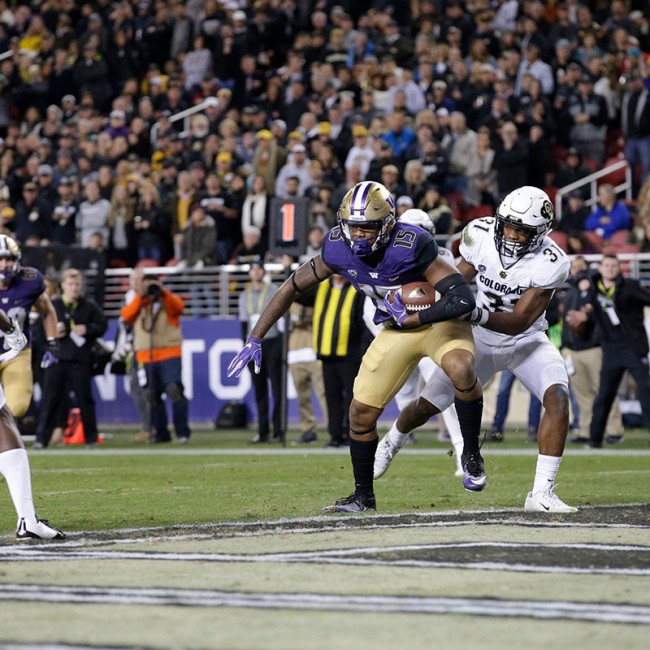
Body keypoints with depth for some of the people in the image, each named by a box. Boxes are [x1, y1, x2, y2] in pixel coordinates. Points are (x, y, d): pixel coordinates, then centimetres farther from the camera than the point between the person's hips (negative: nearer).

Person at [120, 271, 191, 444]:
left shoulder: (169, 301, 8)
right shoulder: (137, 304, 15)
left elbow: (179, 307, -14)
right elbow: (126, 315, -3)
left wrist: (164, 292, -23)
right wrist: (139, 296, -7)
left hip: (169, 354, -4)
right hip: (145, 357, 4)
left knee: (174, 390, -17)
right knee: (153, 395, 6)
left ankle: (182, 432, -13)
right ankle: (161, 433, 14)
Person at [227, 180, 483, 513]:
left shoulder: (410, 246, -33)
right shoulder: (338, 250, -18)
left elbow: (463, 299, -36)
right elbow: (292, 287, -5)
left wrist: (410, 319, -30)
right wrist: (255, 340, -6)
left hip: (438, 320, -5)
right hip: (396, 329, 5)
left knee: (461, 370, -35)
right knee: (361, 412, 1)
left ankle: (471, 456, -13)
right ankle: (363, 496, 23)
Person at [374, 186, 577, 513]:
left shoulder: (550, 263, -29)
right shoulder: (481, 233, -19)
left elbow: (519, 322, -30)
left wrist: (478, 314, -45)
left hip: (525, 342, -2)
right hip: (480, 340, 2)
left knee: (557, 397, -28)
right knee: (426, 406, 6)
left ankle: (541, 493, -24)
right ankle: (391, 443, 42)